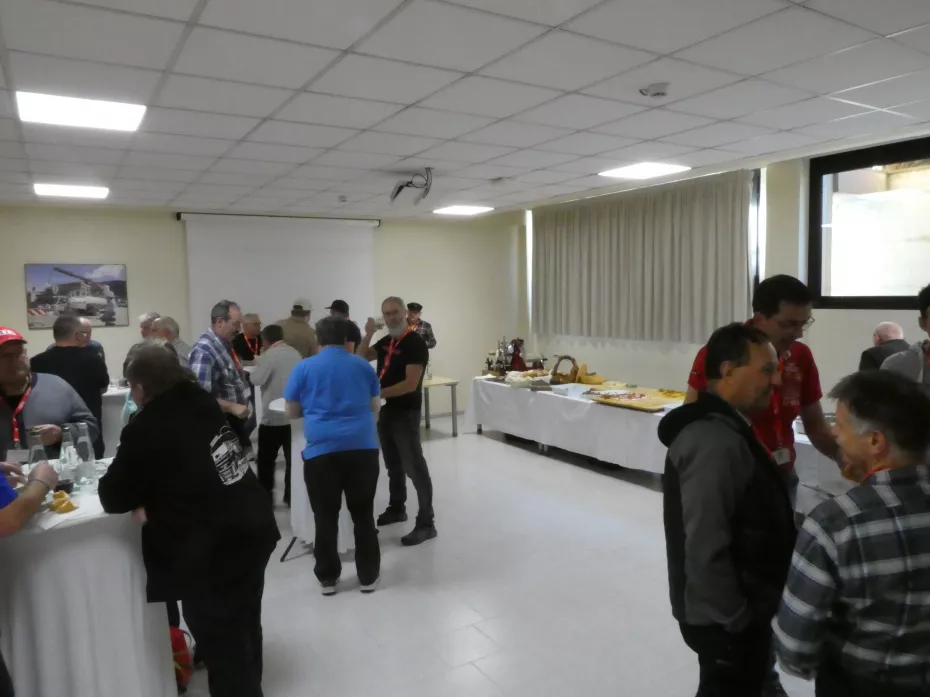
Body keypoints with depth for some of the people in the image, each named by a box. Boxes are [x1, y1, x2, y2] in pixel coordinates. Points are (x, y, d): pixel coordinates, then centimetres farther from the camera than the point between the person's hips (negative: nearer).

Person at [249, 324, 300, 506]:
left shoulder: (269, 355, -13)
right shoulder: (295, 353, 6)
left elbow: (255, 379, -15)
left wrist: (258, 363, 3)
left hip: (273, 417, -5)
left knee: (266, 459, 7)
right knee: (292, 458, 10)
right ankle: (291, 496, 15)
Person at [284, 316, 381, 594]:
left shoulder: (304, 368, 5)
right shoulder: (363, 366, 10)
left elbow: (292, 412, 10)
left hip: (322, 450, -1)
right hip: (362, 447, 2)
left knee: (325, 518, 11)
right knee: (363, 514, 11)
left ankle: (327, 578, 22)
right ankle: (368, 577, 21)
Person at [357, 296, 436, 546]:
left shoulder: (415, 343, -15)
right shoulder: (385, 341, 11)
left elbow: (411, 384, -22)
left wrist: (378, 393, -23)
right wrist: (369, 334, -6)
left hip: (405, 413, -8)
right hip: (386, 410, 8)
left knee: (415, 467, -6)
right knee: (393, 464, 19)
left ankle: (426, 523, -2)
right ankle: (397, 508, 34)